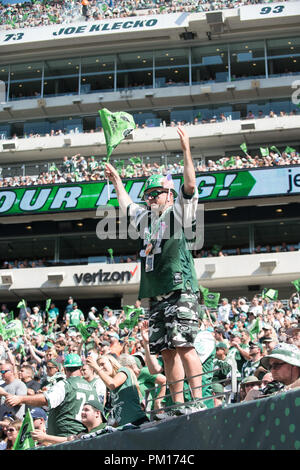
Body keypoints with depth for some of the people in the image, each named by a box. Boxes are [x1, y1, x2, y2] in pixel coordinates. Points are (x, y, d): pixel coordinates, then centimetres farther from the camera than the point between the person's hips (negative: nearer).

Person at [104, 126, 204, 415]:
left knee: (183, 345, -14)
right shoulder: (145, 218, 22)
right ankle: (178, 405, 7)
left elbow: (190, 187, -10)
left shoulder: (178, 213, 4)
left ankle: (198, 401, -12)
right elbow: (126, 205, 40)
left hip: (181, 292, -7)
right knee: (167, 351, 3)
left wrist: (186, 152, -14)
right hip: (156, 297, 7)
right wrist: (116, 180, 48)